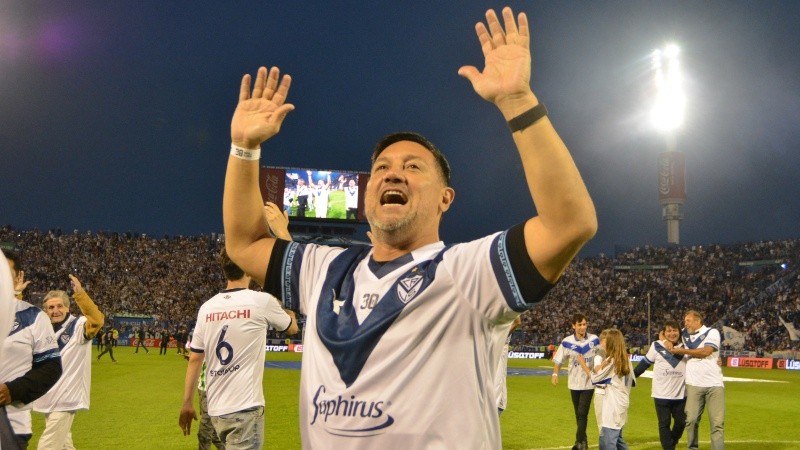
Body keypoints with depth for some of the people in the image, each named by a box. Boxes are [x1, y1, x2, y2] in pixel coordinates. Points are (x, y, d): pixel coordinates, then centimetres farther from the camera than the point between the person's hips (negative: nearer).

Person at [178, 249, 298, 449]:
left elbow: (194, 359, 6)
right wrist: (289, 313, 36)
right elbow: (292, 328, 15)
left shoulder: (207, 307, 5)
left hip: (215, 409, 6)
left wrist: (187, 403, 13)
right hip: (245, 409, -6)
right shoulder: (262, 301, -5)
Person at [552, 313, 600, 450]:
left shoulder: (594, 340, -6)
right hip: (574, 382, 2)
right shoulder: (567, 342, -5)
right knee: (578, 413, 12)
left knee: (582, 413, -11)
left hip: (589, 382, -2)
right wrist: (555, 373, -15)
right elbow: (559, 360, -1)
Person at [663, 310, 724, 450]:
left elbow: (705, 351, -12)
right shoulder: (684, 335, 15)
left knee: (717, 423, -4)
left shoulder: (712, 332, 2)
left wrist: (682, 350, -3)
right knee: (691, 420, -3)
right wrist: (667, 341, 6)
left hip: (714, 385, -3)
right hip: (693, 385, 3)